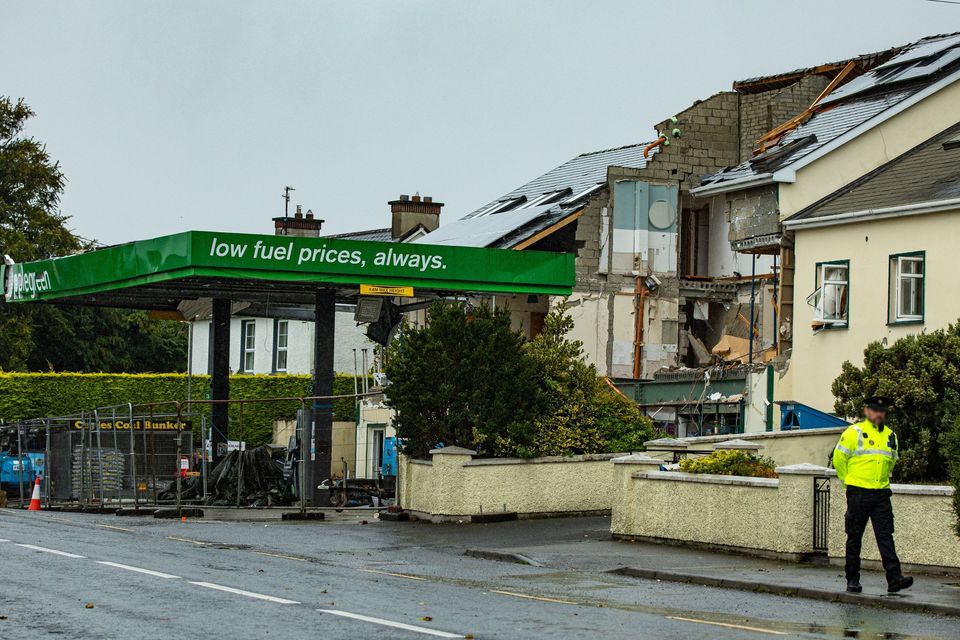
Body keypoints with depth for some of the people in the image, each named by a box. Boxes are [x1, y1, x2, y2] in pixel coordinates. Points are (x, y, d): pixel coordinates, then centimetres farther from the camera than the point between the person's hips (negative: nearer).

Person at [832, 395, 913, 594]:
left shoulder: (890, 436, 12)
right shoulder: (854, 432, -5)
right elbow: (839, 458, -2)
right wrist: (848, 480, 5)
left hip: (881, 494, 4)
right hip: (858, 493, -4)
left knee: (885, 535, -5)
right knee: (854, 537, 4)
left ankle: (894, 578, -12)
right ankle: (852, 579, 12)